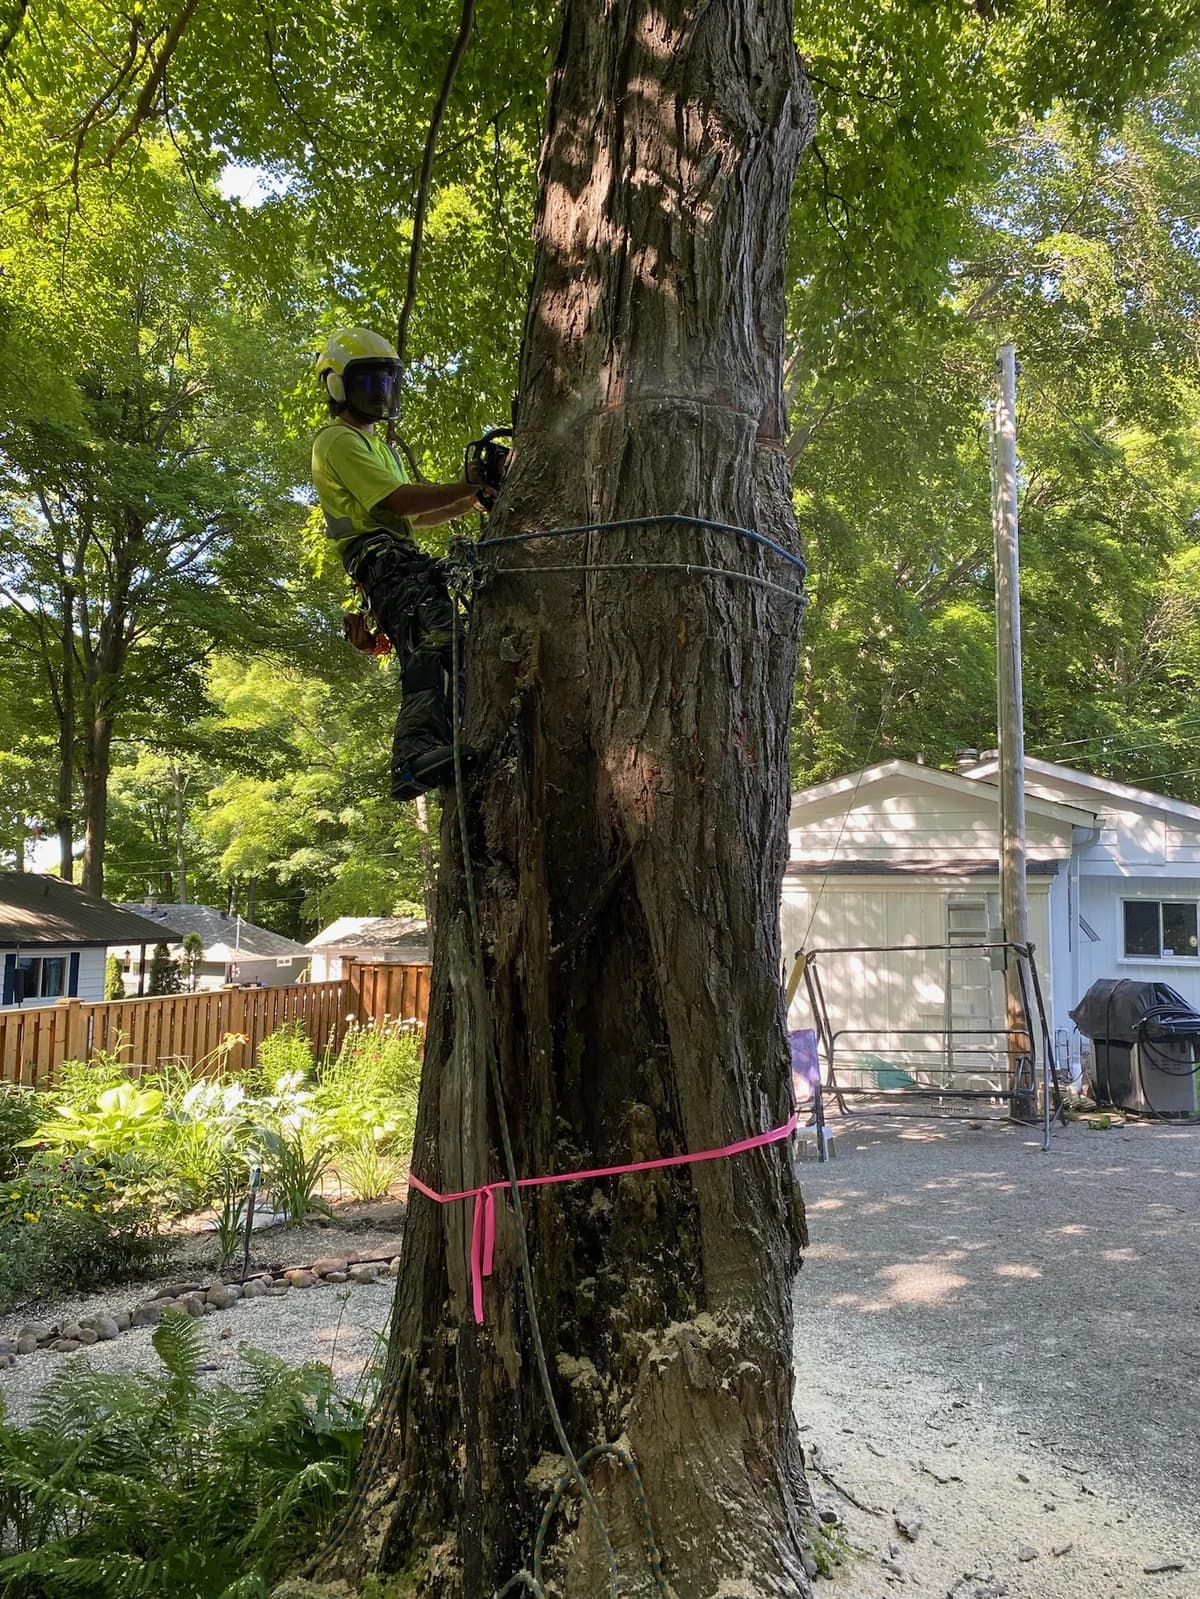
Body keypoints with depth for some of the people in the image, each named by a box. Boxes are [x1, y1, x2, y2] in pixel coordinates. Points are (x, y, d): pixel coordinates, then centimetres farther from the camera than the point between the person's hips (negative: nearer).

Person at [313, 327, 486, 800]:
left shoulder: (377, 444, 37)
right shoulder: (338, 441, 2)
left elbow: (414, 516, 30)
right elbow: (399, 500, -11)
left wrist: (472, 502, 17)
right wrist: (469, 489, -9)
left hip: (400, 560, 11)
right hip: (381, 556, -11)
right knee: (432, 639, -33)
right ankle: (418, 752, -49)